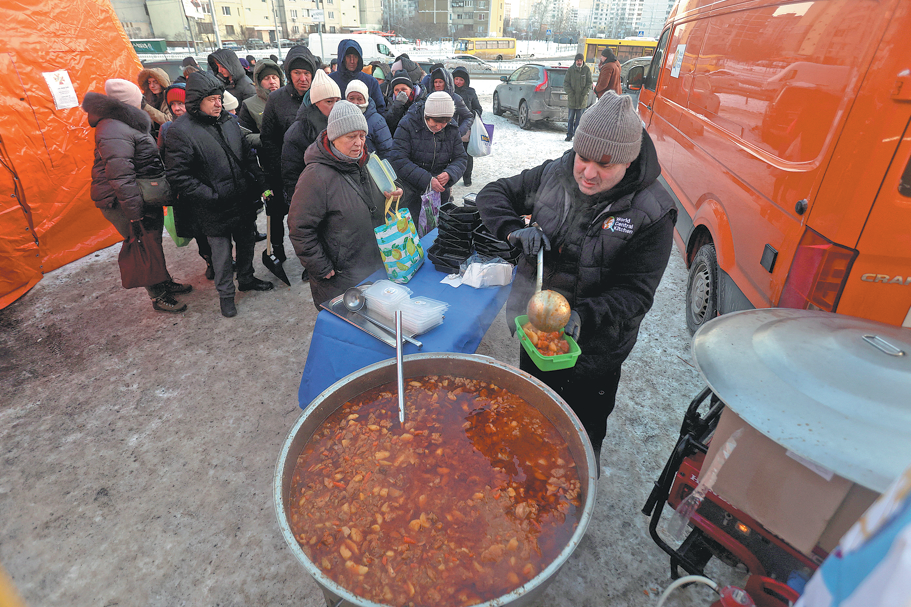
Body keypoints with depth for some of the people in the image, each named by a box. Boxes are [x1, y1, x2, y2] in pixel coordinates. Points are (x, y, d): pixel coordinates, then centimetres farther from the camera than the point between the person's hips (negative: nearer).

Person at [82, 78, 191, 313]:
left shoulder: (123, 125, 13)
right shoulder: (114, 132, -22)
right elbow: (120, 177, -27)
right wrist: (135, 216, -28)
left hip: (147, 199, 10)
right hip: (123, 205, -10)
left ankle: (164, 282, 36)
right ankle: (158, 296, 12)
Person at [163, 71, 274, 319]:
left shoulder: (229, 121, 5)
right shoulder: (179, 131, -14)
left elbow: (248, 154, 14)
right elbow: (179, 177, -16)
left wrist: (259, 184, 7)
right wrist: (211, 196, -19)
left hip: (243, 200, 6)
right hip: (215, 209, -6)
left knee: (246, 242, 20)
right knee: (222, 252, 6)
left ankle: (246, 278, 43)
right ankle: (225, 294, 25)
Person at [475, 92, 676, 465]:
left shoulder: (652, 212, -18)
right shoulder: (554, 174, -8)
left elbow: (635, 291, -18)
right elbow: (493, 194, 0)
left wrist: (585, 317, -36)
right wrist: (514, 229, -21)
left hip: (594, 351, -3)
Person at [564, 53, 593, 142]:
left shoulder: (587, 70, 1)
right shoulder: (570, 70, 1)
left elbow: (589, 83, 3)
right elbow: (566, 83, 1)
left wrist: (584, 93, -10)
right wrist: (570, 93, -10)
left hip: (582, 98, 0)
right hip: (572, 98, 0)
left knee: (579, 117, 4)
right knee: (571, 117, 5)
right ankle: (569, 135, 12)